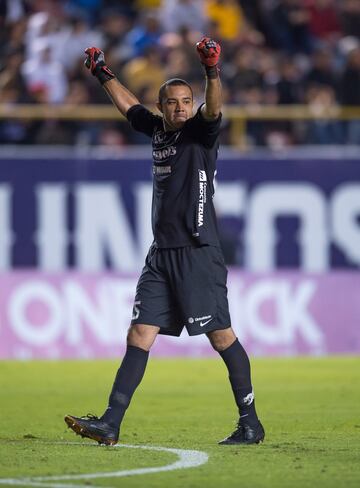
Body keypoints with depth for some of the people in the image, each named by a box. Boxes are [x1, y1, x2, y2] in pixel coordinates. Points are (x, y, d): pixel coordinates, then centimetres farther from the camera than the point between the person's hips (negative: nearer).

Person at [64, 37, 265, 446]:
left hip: (198, 252, -6)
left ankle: (250, 423, 4)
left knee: (221, 337, -4)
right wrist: (103, 74, 39)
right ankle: (110, 424, -2)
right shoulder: (157, 129, 14)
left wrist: (212, 71, -41)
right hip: (161, 254, 7)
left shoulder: (200, 132, -4)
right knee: (139, 335, 1)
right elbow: (128, 105, 32)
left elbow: (213, 109, -25)